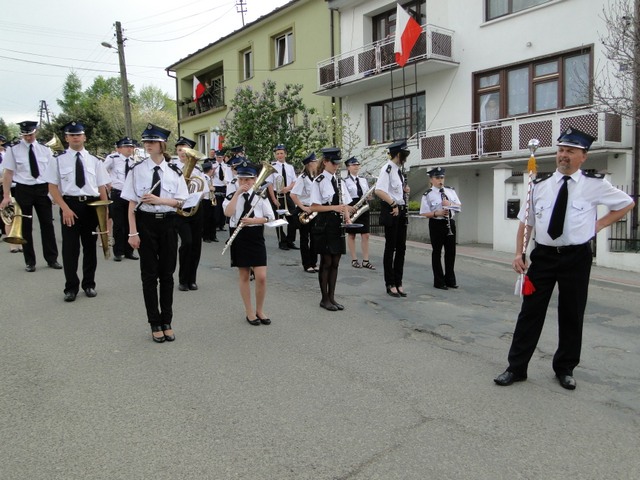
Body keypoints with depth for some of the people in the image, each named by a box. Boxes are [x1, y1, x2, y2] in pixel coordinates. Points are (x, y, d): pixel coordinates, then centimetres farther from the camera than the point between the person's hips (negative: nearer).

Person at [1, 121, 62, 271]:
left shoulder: (45, 149, 4)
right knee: (25, 226, 7)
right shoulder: (13, 150, -3)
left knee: (47, 224, 5)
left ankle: (52, 259, 15)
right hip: (23, 190, -1)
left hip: (42, 189, 2)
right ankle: (29, 261, 18)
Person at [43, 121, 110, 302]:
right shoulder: (58, 160, 1)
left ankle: (89, 284, 26)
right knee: (70, 248, 3)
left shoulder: (95, 161, 6)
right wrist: (65, 208, -13)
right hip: (69, 205, -2)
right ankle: (71, 287, 17)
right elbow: (52, 187, -1)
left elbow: (102, 188, 5)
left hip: (92, 205, 2)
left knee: (90, 246, 11)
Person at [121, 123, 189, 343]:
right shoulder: (137, 170, -2)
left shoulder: (174, 172, 1)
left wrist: (159, 200, -18)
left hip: (167, 223, 1)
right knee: (149, 274, 5)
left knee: (167, 273, 8)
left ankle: (167, 322, 22)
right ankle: (155, 323, 18)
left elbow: (180, 202, 0)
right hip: (146, 223, -1)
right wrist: (133, 232, -9)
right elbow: (132, 203, -3)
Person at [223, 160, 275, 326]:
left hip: (256, 237, 0)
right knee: (244, 276, 9)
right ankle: (249, 311, 21)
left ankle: (260, 310, 16)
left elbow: (270, 218, -2)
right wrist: (237, 193, -16)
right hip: (239, 237, 0)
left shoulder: (260, 196, 2)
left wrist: (253, 220, -16)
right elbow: (228, 213, -18)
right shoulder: (231, 196, 2)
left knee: (261, 277, -5)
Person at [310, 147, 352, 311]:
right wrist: (334, 207, -20)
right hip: (324, 225, -6)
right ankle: (325, 299, 13)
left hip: (338, 225, 6)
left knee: (335, 263, 9)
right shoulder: (319, 181, -8)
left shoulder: (339, 180, 11)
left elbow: (345, 203, 14)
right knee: (326, 262, 1)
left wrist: (347, 218, -2)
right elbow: (314, 207, -12)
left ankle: (332, 297, 19)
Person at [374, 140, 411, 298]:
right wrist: (393, 205, -23)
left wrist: (405, 190, 7)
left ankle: (398, 283, 21)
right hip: (391, 211, -9)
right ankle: (390, 284, 12)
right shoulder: (387, 169, -13)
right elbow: (379, 191, -26)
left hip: (401, 210, 9)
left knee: (401, 247, 11)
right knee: (390, 248, 1)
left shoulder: (399, 170, 14)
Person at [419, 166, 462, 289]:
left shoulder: (450, 191, 8)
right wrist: (437, 213, -25)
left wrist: (450, 204, -11)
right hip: (436, 224, -5)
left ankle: (450, 279, 26)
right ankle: (439, 281, 14)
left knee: (451, 251, 11)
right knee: (437, 252, 4)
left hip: (450, 223, 5)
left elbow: (459, 206, 9)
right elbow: (424, 213, -10)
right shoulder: (428, 195, -8)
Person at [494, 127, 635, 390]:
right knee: (530, 311, 4)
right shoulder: (540, 185, 3)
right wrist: (519, 253, -3)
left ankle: (565, 369, 28)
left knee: (571, 315, 10)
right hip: (543, 255, 1)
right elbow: (525, 223, 6)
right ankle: (516, 368, 14)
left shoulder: (595, 184, -2)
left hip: (576, 257, -1)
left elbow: (627, 203, 14)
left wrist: (599, 224, 4)